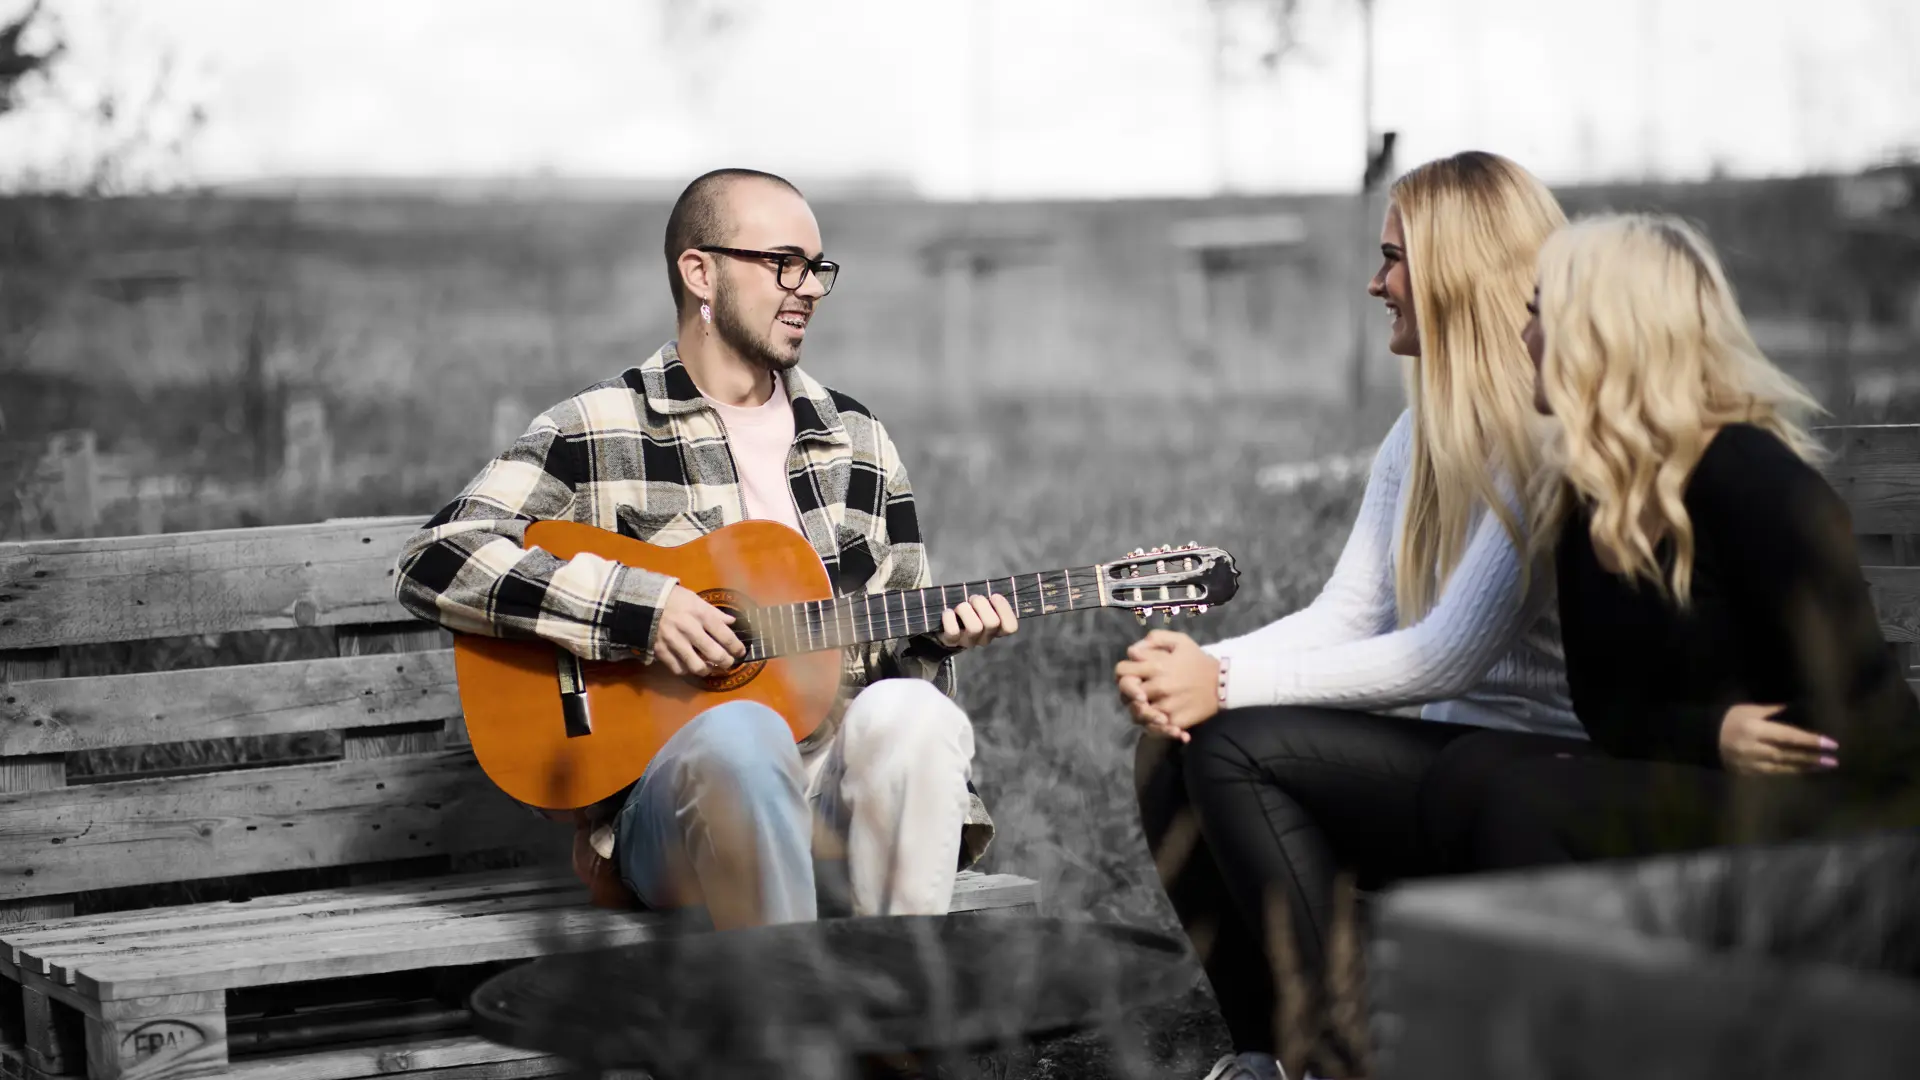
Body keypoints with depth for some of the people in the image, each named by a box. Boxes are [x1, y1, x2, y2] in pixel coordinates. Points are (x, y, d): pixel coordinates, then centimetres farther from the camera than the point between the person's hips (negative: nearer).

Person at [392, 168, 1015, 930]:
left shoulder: (856, 438, 18)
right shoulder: (594, 432, 2)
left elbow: (902, 636, 22)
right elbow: (434, 563, -10)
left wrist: (942, 634, -3)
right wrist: (639, 606, -17)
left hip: (845, 768, 4)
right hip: (671, 791, -4)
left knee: (908, 712, -31)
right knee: (742, 733, -38)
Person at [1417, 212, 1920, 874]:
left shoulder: (1750, 479, -14)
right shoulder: (1583, 502, 9)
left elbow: (1858, 712, -14)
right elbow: (1604, 704, 7)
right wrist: (1710, 734, -13)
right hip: (1700, 782, 7)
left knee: (1523, 804, -28)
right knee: (1468, 774, -19)